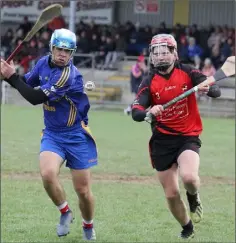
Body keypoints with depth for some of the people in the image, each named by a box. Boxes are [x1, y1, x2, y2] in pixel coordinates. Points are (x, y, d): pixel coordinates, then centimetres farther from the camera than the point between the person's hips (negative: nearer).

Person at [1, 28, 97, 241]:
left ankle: (88, 227, 31)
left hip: (76, 136, -5)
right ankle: (65, 212, 3)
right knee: (48, 174, -24)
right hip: (52, 134, 5)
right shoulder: (44, 63, -1)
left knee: (83, 190, 2)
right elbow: (27, 84, 13)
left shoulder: (69, 75, -24)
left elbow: (36, 98, -24)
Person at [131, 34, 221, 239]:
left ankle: (194, 198, 7)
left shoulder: (187, 73, -4)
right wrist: (149, 112, -37)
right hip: (162, 142, 2)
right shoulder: (150, 82, -3)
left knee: (189, 177, -30)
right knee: (171, 195, 4)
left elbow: (216, 91, -11)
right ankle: (187, 229, 32)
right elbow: (135, 113, -15)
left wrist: (208, 88, -34)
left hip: (188, 137, -2)